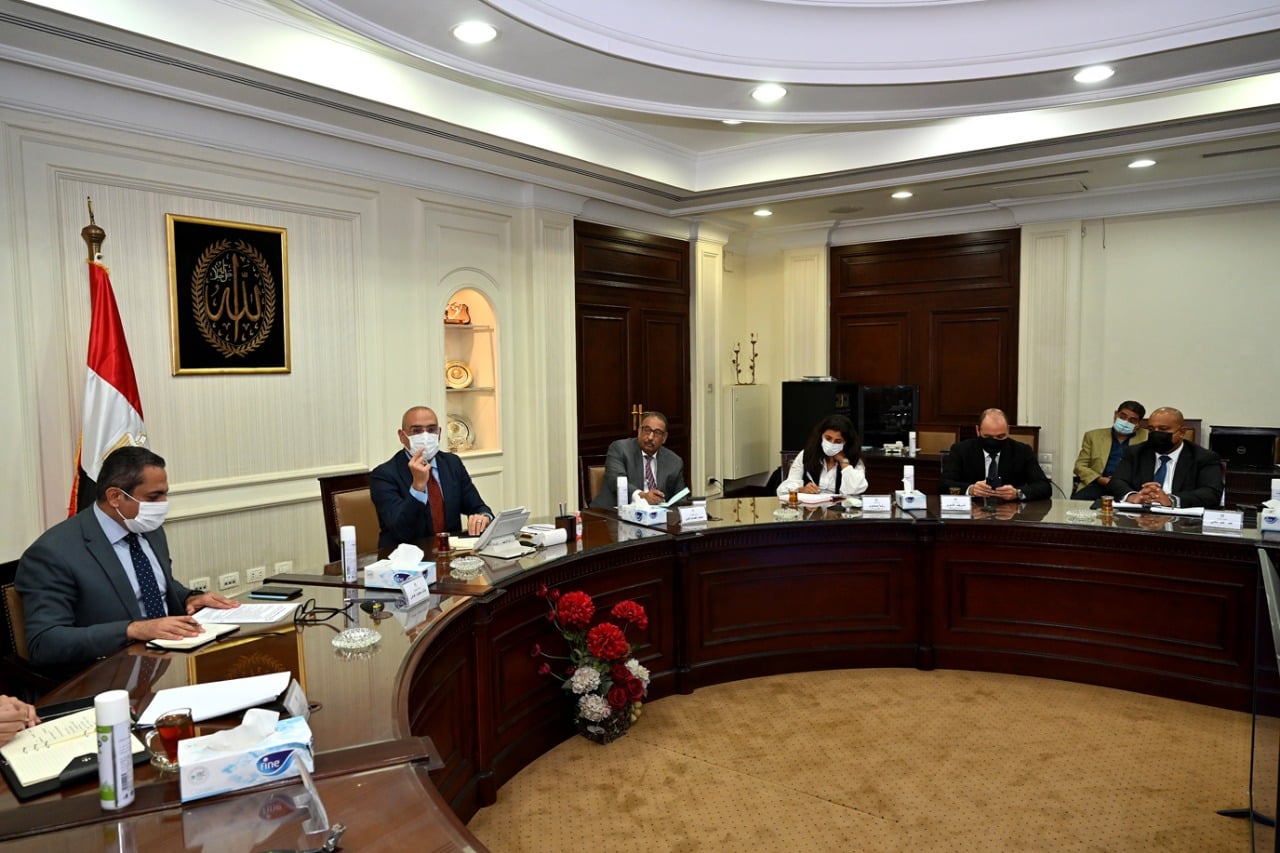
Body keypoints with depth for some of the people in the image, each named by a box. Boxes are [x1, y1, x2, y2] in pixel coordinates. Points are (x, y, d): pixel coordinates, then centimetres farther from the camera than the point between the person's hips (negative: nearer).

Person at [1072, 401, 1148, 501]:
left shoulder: (1147, 438, 16)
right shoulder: (1093, 436, 16)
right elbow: (1080, 466, 10)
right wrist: (1100, 479, -9)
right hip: (1099, 485, 1)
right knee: (1076, 500, -32)